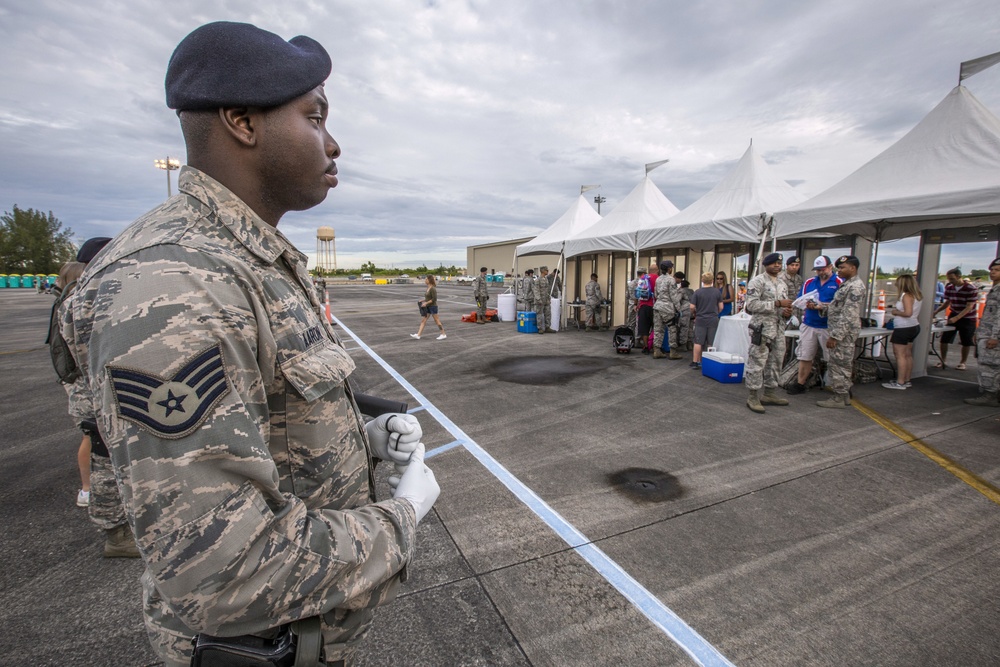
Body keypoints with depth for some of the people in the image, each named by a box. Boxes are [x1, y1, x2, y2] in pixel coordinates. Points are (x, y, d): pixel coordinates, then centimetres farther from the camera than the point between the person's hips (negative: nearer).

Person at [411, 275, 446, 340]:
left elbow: (434, 299, -21)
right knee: (423, 320, 5)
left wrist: (426, 303, -20)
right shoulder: (428, 288, 10)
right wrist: (423, 301, 8)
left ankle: (443, 334, 11)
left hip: (433, 307, -9)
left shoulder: (433, 289, -17)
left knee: (437, 321, 0)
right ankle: (418, 335, 4)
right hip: (428, 307, 9)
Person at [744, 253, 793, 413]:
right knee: (757, 363, -5)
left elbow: (783, 307, 25)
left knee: (774, 363, 13)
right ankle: (753, 397, 2)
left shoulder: (782, 284, 17)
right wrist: (777, 304, -20)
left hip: (779, 329, 8)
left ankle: (769, 394, 24)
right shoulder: (758, 281, -7)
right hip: (761, 328, -8)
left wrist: (787, 312, 2)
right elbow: (752, 305, -18)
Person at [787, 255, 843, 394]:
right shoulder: (809, 282, 11)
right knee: (804, 356, 9)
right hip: (808, 325, 4)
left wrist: (823, 306, -21)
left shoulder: (839, 282, -2)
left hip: (829, 327, -4)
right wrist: (806, 305, -9)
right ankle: (800, 384, 18)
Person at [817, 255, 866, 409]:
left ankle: (840, 398, 5)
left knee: (839, 365, -3)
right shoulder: (847, 284, 16)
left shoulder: (855, 287, -16)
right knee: (842, 365, 15)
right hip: (839, 331, 10)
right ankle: (844, 394, 24)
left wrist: (835, 336, -22)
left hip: (844, 332, -10)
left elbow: (848, 315, -21)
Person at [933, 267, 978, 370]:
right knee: (944, 339, -1)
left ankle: (963, 362, 21)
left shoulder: (971, 289, -17)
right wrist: (936, 311, -7)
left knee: (966, 342, 6)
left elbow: (969, 307, -20)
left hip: (967, 318, -4)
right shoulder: (949, 287, -3)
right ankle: (943, 361, 12)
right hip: (953, 316, 4)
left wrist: (956, 318, -30)